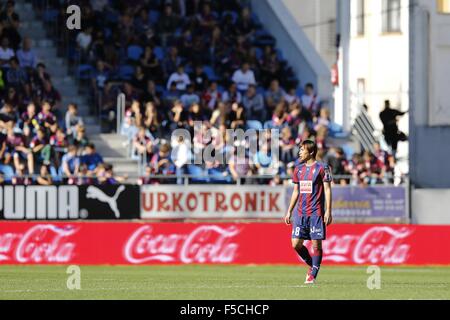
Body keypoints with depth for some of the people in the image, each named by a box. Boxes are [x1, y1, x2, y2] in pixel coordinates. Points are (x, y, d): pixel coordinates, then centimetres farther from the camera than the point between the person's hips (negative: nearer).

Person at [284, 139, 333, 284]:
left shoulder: (322, 168, -4)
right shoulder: (298, 168, 13)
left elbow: (327, 190, -5)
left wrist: (328, 211, -12)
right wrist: (289, 211, 17)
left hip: (316, 212, -6)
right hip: (301, 212, 6)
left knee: (316, 244, -3)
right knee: (296, 244, -1)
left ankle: (313, 275, 3)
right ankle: (312, 265, 21)